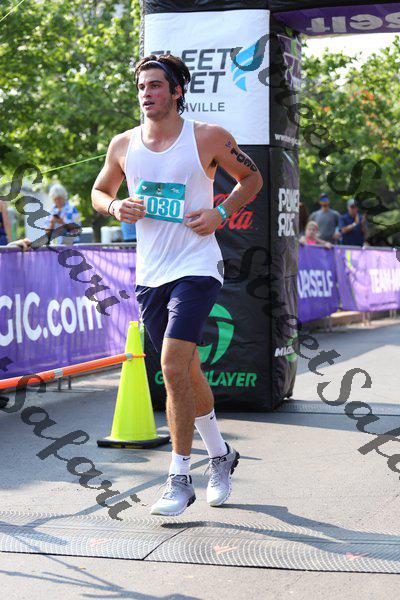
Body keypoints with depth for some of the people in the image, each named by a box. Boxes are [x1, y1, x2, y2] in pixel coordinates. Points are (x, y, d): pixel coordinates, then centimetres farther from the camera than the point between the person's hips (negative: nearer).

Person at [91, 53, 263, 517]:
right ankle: (220, 455, 34)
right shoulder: (123, 145, 5)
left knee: (173, 365, -17)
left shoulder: (208, 138, -5)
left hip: (196, 267, -5)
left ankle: (180, 478, -7)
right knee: (187, 370, 14)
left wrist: (221, 212, -7)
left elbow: (251, 177, 8)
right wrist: (116, 206, -4)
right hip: (150, 274, 5)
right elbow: (99, 191, 19)